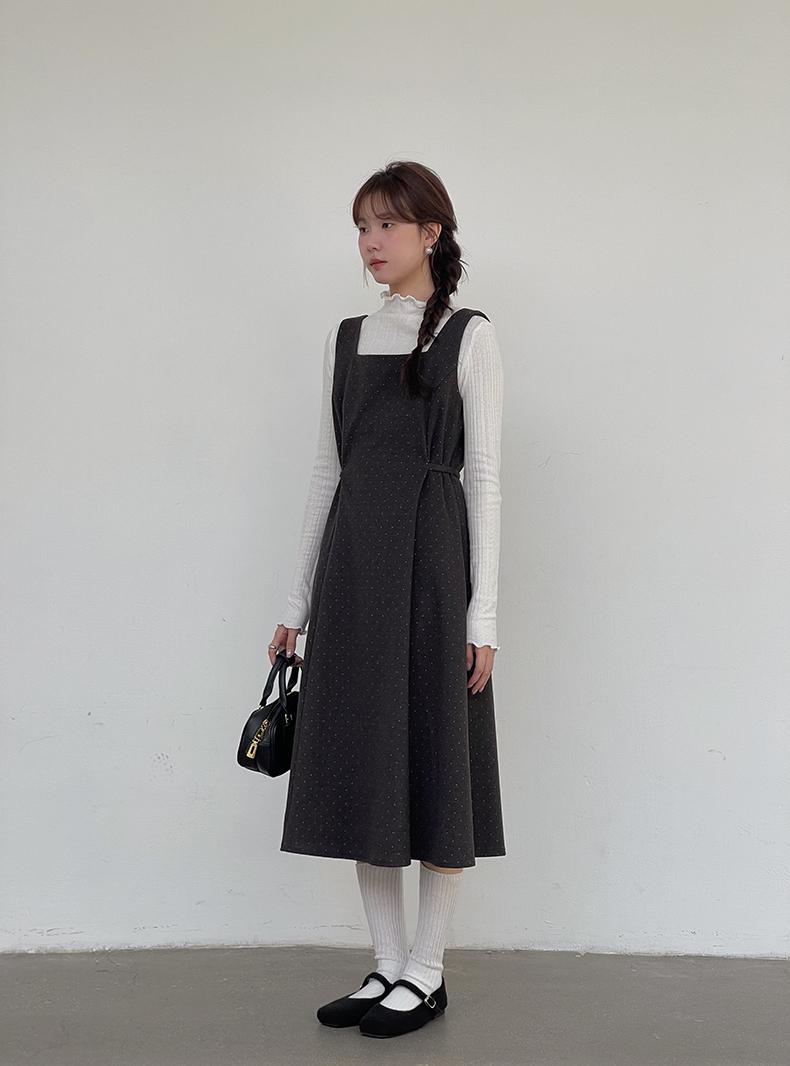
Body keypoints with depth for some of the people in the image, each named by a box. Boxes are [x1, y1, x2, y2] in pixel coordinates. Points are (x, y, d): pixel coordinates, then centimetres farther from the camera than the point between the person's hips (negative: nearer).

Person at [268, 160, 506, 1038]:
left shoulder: (468, 336, -1)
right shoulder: (347, 339, 13)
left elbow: (483, 475, -5)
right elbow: (327, 469, 13)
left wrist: (483, 612, -11)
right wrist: (299, 600, 12)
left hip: (429, 555, -5)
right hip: (351, 556, 5)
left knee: (433, 763, 1)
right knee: (362, 763, 7)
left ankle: (426, 973, 14)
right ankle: (388, 965, 20)